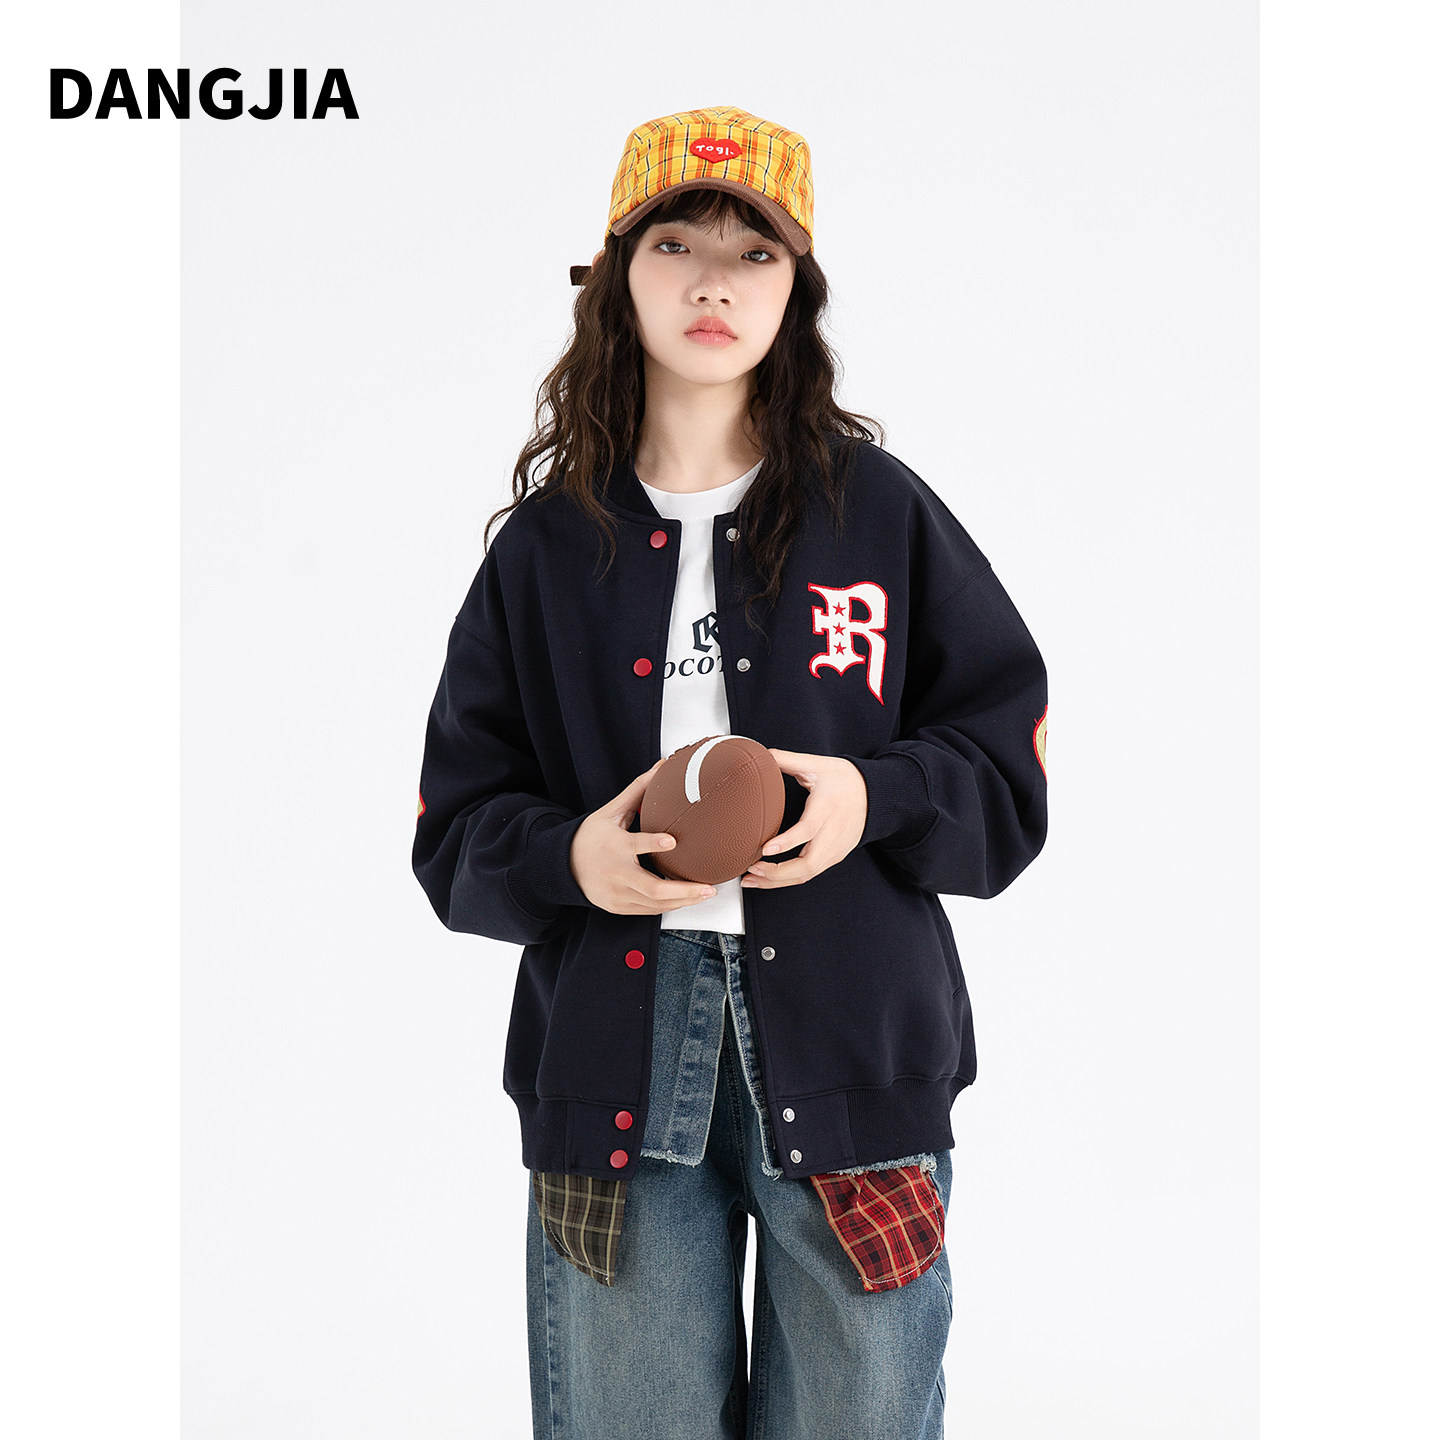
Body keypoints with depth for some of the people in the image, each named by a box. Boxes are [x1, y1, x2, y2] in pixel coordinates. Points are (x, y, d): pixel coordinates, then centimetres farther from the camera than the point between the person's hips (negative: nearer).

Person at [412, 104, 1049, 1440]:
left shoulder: (885, 513, 4)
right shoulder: (546, 542, 7)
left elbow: (1012, 768, 5)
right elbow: (457, 829, 8)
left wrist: (875, 797, -14)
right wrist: (572, 861, -13)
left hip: (851, 1048, 0)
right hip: (615, 1062, 1)